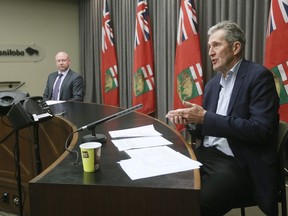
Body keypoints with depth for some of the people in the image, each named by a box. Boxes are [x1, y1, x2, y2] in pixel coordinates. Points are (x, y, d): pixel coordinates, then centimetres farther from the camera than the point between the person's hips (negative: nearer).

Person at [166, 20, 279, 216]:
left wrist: (206, 117, -20)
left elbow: (260, 130, -19)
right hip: (207, 156, 7)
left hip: (240, 165, -6)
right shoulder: (213, 84, 14)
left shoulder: (259, 76, -8)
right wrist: (191, 121, -7)